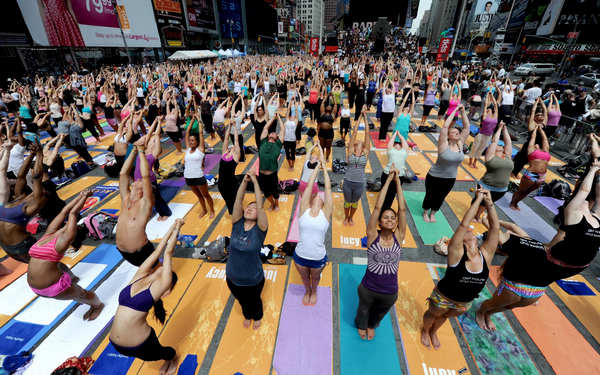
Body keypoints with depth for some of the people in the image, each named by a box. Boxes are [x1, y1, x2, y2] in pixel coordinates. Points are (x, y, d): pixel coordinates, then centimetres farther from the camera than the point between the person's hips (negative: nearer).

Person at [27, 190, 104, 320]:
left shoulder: (64, 239, -14)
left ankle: (98, 305, 40)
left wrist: (85, 196, -5)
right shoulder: (48, 233, 2)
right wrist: (81, 195, 9)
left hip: (55, 287, -6)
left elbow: (73, 213, -13)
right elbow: (64, 211, 3)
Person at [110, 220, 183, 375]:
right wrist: (172, 227, 3)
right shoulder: (138, 277, -2)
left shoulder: (161, 285, -14)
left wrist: (177, 229, -7)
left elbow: (168, 253, -15)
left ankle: (172, 358, 50)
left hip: (140, 345, -4)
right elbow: (157, 251, -2)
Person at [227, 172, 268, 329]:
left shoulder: (260, 229, -20)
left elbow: (260, 206, -31)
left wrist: (255, 182, -33)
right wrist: (244, 181, -32)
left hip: (253, 280, -2)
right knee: (242, 301, 29)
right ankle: (247, 316, 62)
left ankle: (257, 317, 59)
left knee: (254, 301, 26)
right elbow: (238, 202, -22)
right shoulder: (237, 224, -13)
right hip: (232, 278, 3)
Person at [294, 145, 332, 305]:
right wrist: (317, 165, -7)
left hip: (319, 258, 0)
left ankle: (314, 292, 58)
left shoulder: (326, 213, -11)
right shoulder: (304, 210, -10)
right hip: (300, 256, 1)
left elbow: (328, 188, -13)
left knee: (315, 278, 26)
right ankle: (307, 292, 57)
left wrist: (324, 165, -8)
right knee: (305, 278, 25)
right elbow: (310, 185, -12)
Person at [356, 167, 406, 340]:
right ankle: (361, 325, 60)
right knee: (364, 310, 27)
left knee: (379, 313, 30)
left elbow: (402, 209, -18)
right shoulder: (373, 236, -18)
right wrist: (388, 180, -20)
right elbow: (377, 207, -24)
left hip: (390, 293, 2)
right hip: (368, 289, -2)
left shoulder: (398, 237, -12)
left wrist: (398, 181, -19)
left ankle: (372, 325, 63)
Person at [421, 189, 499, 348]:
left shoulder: (486, 254, -16)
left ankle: (433, 332, 60)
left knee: (444, 317, 30)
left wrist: (489, 203, -31)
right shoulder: (456, 251, -27)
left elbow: (495, 227, -25)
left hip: (465, 303, 4)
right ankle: (425, 331, 55)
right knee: (433, 314, 23)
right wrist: (478, 199, -35)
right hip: (443, 298, -4)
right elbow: (463, 224, -38)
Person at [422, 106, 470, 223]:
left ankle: (433, 213, 39)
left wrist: (462, 112, -12)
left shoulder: (460, 144, -4)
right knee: (430, 196, 13)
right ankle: (425, 212, 36)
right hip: (435, 177, -5)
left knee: (440, 198, 18)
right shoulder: (443, 145, -18)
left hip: (450, 179, 5)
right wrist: (455, 111, -21)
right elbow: (445, 126, -27)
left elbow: (466, 127, -6)